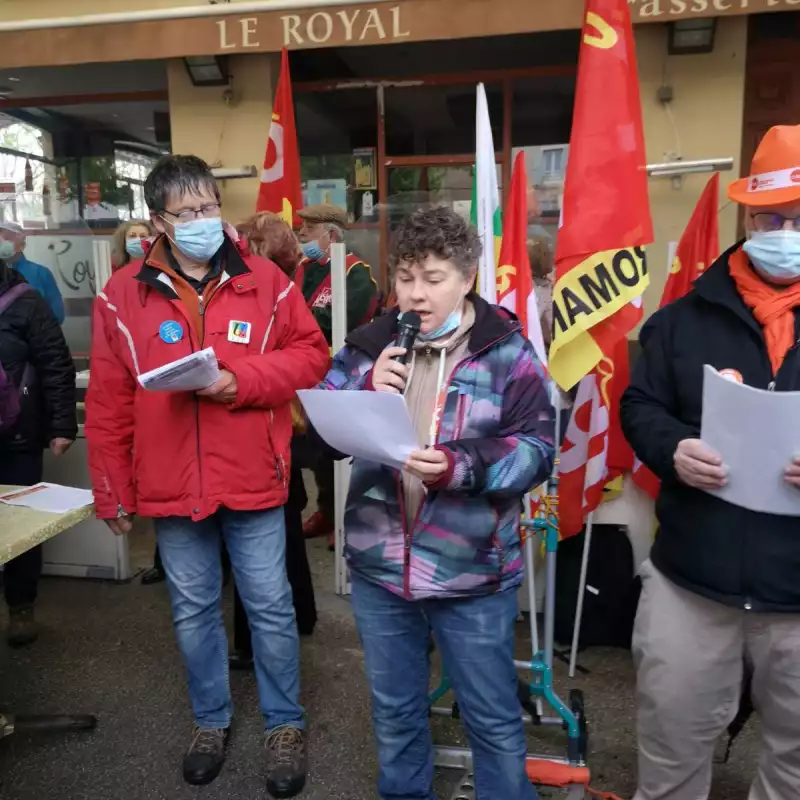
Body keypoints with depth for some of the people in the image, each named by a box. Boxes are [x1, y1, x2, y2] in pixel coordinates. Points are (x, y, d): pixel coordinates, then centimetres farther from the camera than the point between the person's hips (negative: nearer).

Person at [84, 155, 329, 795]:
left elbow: (311, 354, -1)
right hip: (171, 486, 2)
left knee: (270, 608, 10)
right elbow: (108, 406, 1)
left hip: (252, 480, -1)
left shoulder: (263, 280, -3)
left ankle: (286, 724, 32)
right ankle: (211, 719, 40)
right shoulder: (123, 294, -1)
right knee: (194, 612, 17)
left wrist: (241, 380, -16)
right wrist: (113, 492, 3)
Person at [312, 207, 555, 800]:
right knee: (394, 710, 24)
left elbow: (537, 449, -13)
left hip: (474, 572, -3)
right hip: (379, 566, 4)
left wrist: (460, 466, -28)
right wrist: (366, 394, -15)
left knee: (494, 719, 16)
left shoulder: (506, 351, -8)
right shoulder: (370, 344, 2)